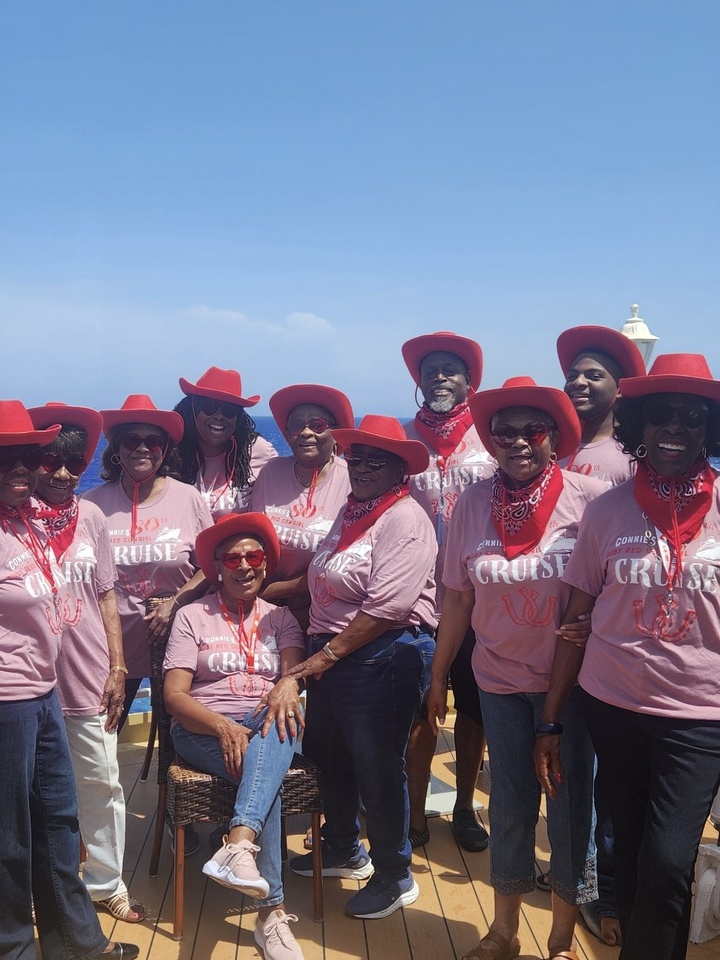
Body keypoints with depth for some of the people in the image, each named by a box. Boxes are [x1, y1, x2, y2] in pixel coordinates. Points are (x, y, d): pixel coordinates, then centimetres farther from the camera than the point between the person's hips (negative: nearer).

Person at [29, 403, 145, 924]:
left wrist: (117, 668, 4)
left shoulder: (90, 516, 4)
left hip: (90, 677, 3)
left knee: (103, 784, 11)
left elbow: (106, 596, 8)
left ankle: (107, 883, 26)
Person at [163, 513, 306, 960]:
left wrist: (288, 682, -32)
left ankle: (239, 846, -48)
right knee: (265, 773, -33)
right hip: (205, 729, -2)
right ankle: (273, 911, -35)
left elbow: (295, 667, -6)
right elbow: (174, 694, -4)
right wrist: (222, 726, -22)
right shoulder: (192, 616, 6)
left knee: (282, 711, -34)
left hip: (266, 728, 2)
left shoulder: (280, 617, 14)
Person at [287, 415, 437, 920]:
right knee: (329, 756, 20)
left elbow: (385, 608, -23)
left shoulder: (404, 519, -16)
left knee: (378, 768, 2)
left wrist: (328, 655, -18)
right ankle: (344, 850, 42)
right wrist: (318, 649, 10)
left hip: (384, 657, -9)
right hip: (331, 654, 9)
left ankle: (395, 876, 21)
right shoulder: (351, 512, 13)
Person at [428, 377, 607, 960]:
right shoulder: (473, 503, -3)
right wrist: (439, 675, 9)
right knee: (510, 802, 14)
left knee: (570, 803, 9)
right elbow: (458, 597, 3)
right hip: (499, 677, 2)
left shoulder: (589, 499, -12)